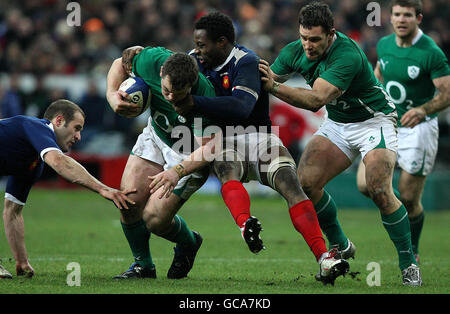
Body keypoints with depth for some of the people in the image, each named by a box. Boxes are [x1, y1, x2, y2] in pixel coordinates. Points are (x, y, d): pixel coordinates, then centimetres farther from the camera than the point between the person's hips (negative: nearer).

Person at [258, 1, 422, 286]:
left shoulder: (347, 55, -32)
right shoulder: (295, 51, -9)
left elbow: (317, 99, -42)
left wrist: (275, 87, -51)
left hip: (374, 121, -7)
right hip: (337, 124, 7)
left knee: (379, 191, -23)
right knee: (305, 182, -11)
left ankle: (409, 263, -7)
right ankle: (341, 247, 8)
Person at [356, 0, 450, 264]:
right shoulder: (384, 45, 2)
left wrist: (423, 109, -32)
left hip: (419, 128, -5)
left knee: (409, 199, -3)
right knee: (366, 184, -12)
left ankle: (412, 250, 20)